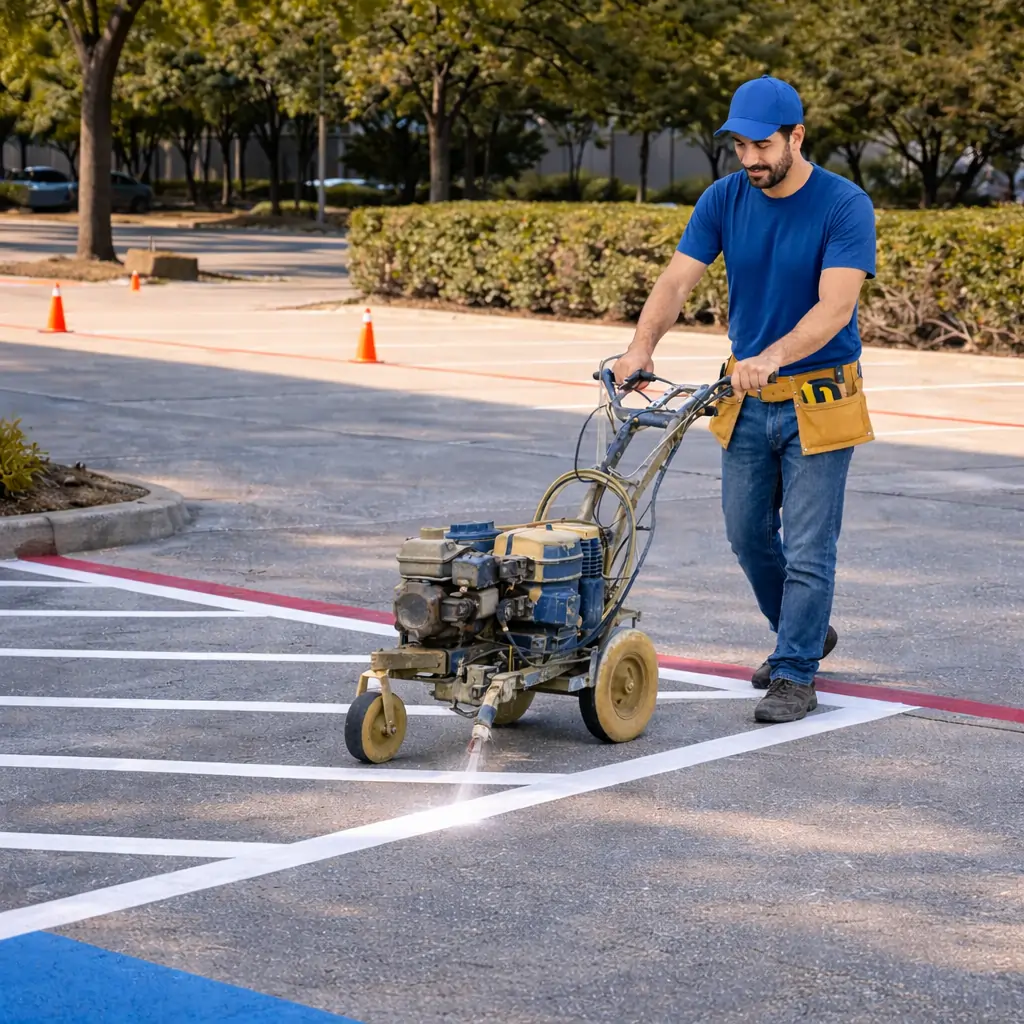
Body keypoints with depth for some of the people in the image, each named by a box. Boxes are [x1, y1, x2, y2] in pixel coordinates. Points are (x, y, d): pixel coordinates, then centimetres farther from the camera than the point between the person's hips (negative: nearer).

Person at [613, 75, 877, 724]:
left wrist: (772, 356, -40)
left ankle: (794, 676, 4)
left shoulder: (845, 206, -16)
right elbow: (678, 281, -8)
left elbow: (836, 305, -26)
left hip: (818, 398, -5)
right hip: (748, 399, 5)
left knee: (808, 545, -4)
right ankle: (806, 633, 34)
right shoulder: (724, 200, -2)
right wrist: (643, 344, -27)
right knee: (748, 533, 13)